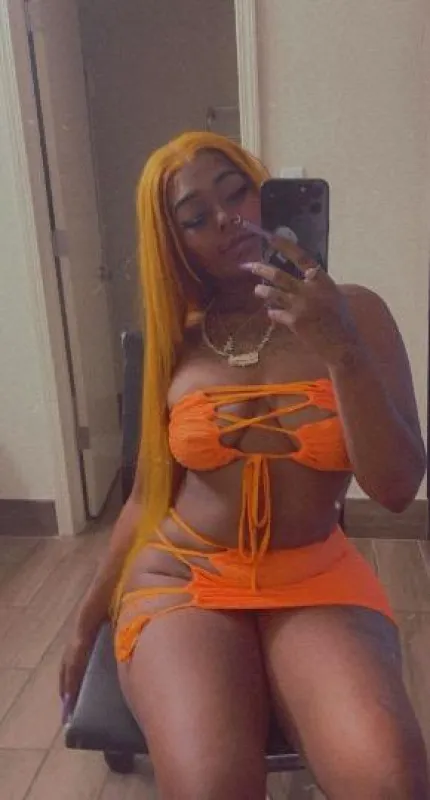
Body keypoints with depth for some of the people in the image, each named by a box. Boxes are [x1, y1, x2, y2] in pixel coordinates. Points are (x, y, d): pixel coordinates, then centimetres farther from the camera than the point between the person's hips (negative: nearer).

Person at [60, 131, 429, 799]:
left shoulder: (355, 313, -2)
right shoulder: (177, 342, 3)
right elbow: (148, 495, 9)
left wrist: (341, 350, -22)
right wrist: (89, 620, 14)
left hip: (317, 582, 0)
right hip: (179, 581, 1)